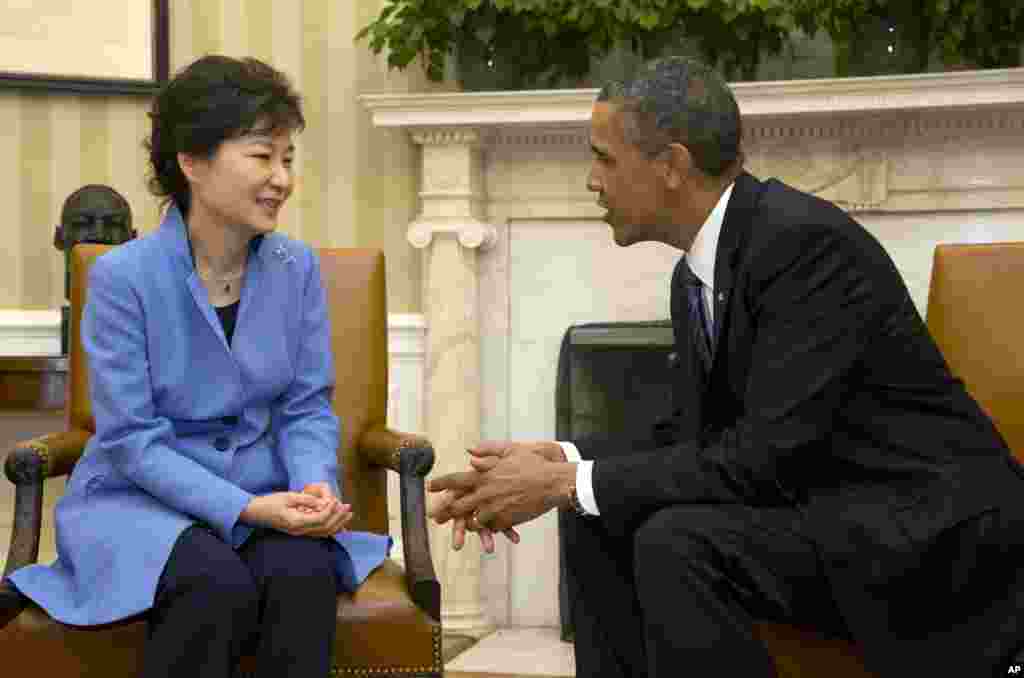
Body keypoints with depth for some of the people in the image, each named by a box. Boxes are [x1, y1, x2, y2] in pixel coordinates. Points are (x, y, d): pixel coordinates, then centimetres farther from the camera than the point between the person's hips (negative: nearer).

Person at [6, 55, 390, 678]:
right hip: (142, 497, -3)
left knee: (306, 573, -30)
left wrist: (314, 486, -18)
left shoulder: (297, 268, 1)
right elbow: (131, 437, -14)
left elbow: (307, 408, 4)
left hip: (266, 496, 3)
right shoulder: (123, 277, -13)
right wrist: (243, 508, -25)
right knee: (220, 586, -33)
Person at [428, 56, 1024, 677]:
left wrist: (568, 483, -20)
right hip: (823, 505, 9)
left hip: (932, 528, -9)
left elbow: (766, 459, -26)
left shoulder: (804, 240, -22)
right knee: (602, 526, 0)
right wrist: (557, 459, -4)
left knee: (679, 543, -27)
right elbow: (695, 433, 13)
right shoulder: (697, 274, 7)